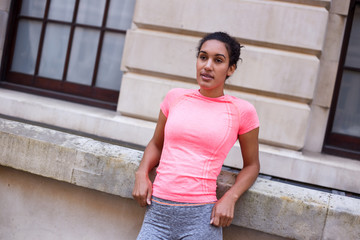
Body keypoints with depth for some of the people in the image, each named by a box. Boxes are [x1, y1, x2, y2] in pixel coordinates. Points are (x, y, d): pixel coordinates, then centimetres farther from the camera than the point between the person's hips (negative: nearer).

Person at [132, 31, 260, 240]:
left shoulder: (242, 111, 1)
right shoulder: (175, 97, 9)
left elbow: (252, 165, 9)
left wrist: (230, 198, -6)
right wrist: (142, 174, 3)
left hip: (200, 217, -2)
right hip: (157, 212, 3)